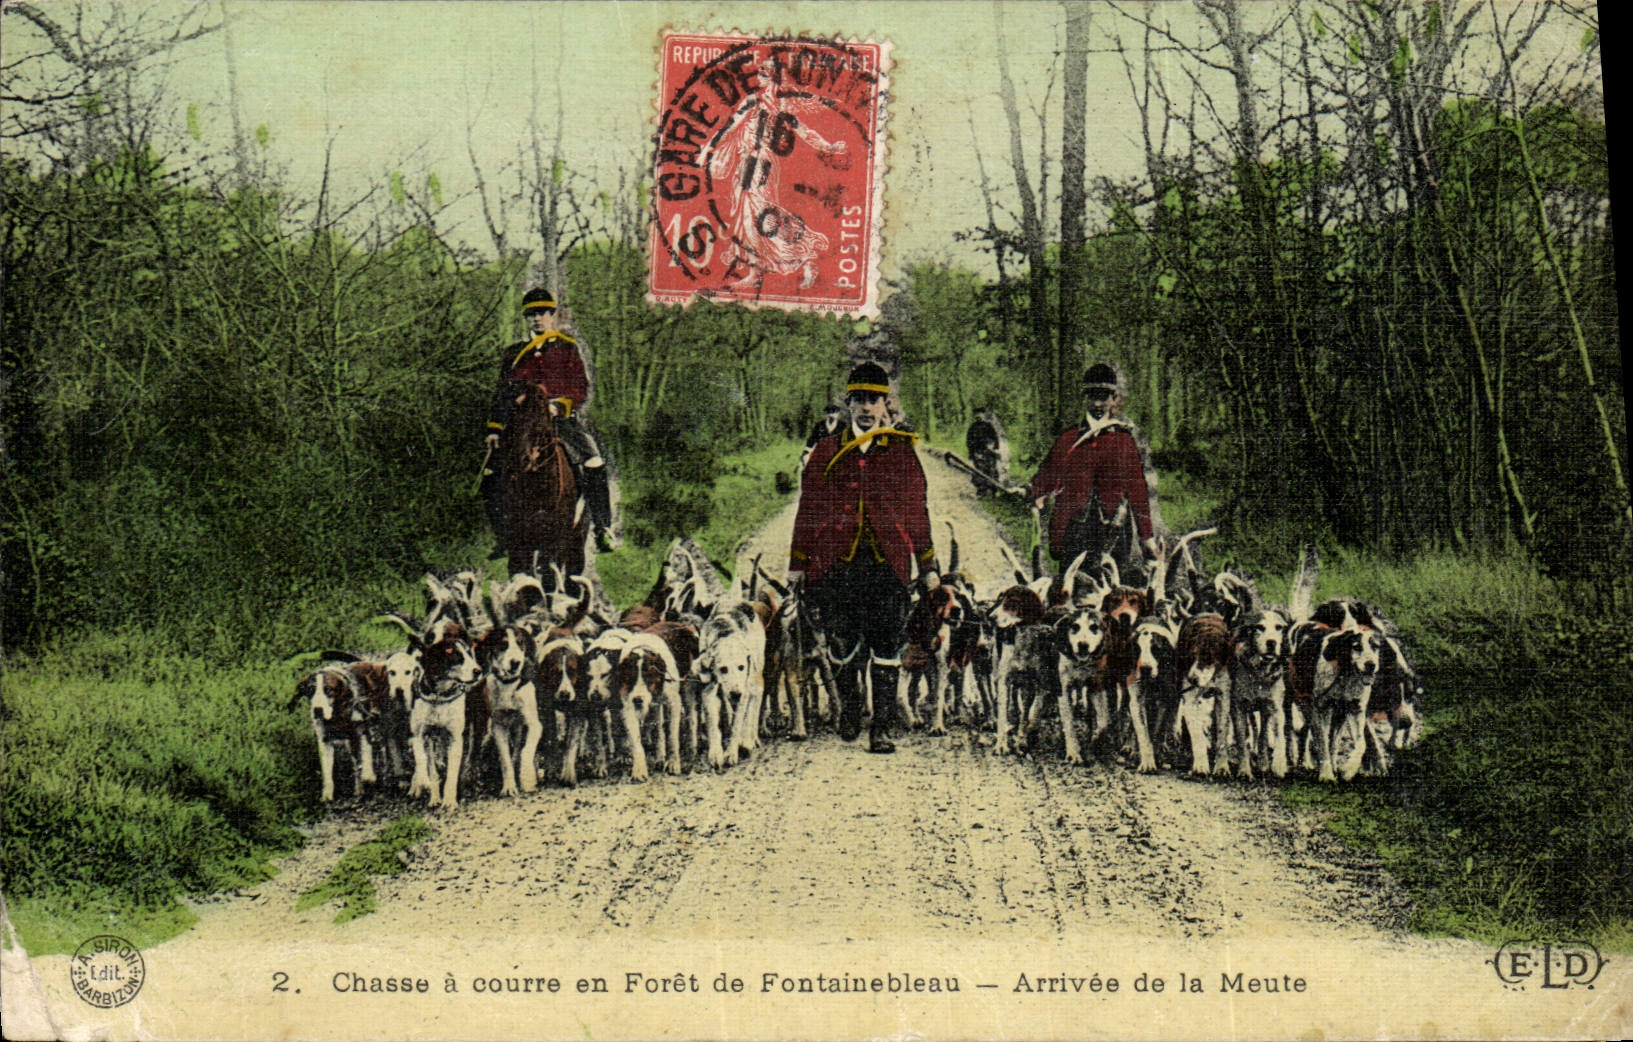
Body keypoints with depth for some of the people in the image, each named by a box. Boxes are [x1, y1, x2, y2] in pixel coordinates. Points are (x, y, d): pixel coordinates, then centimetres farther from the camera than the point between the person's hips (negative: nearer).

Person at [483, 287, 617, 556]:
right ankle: (503, 538, 5)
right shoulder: (515, 354, 19)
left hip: (564, 419, -3)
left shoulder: (567, 349, 10)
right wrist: (494, 428, 12)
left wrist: (560, 406, -15)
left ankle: (603, 530, -20)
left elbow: (582, 391, 3)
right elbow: (502, 394, 22)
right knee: (493, 474, -6)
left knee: (594, 464, -25)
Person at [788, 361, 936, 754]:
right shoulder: (826, 451, 10)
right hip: (835, 563, 1)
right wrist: (797, 563, 9)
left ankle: (881, 728, 1)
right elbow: (808, 509, 12)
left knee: (885, 648, -4)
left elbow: (916, 510, 12)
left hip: (888, 563, -1)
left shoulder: (902, 451, 10)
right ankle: (848, 709, 29)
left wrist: (928, 565, 11)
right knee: (841, 646, 4)